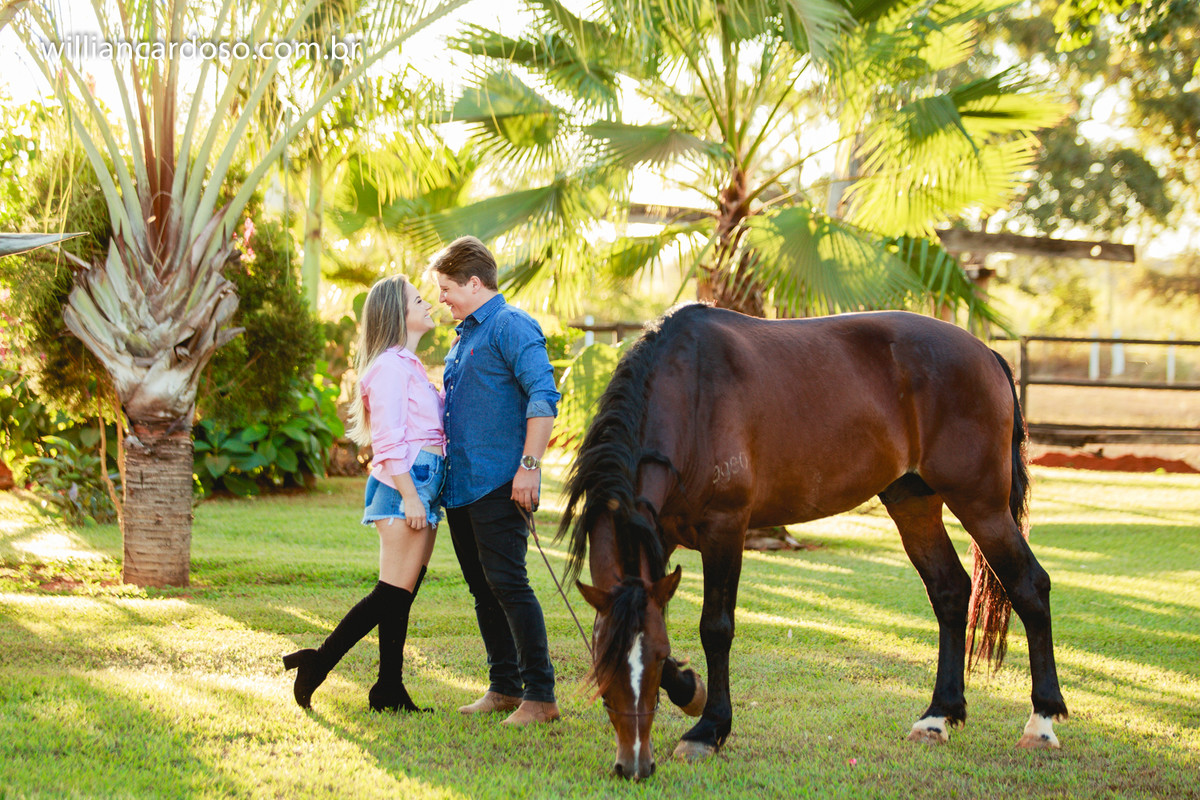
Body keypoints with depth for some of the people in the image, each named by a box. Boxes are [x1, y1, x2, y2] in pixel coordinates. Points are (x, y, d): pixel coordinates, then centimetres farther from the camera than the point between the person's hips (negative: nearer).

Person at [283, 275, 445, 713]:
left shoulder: (410, 366, 22)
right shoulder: (390, 366, -10)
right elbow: (388, 441, -16)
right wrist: (410, 496, -21)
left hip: (424, 486, 10)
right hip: (404, 483, -10)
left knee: (404, 594, 7)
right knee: (394, 591, -11)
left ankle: (390, 690, 8)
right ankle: (318, 663, -8)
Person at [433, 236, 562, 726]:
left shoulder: (512, 327, -9)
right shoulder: (465, 335, 21)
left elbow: (543, 397, -18)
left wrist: (529, 465, -23)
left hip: (498, 484, -10)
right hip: (460, 484, 10)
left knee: (507, 583, -12)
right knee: (482, 588, 11)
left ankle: (539, 695, -9)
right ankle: (503, 688, 19)